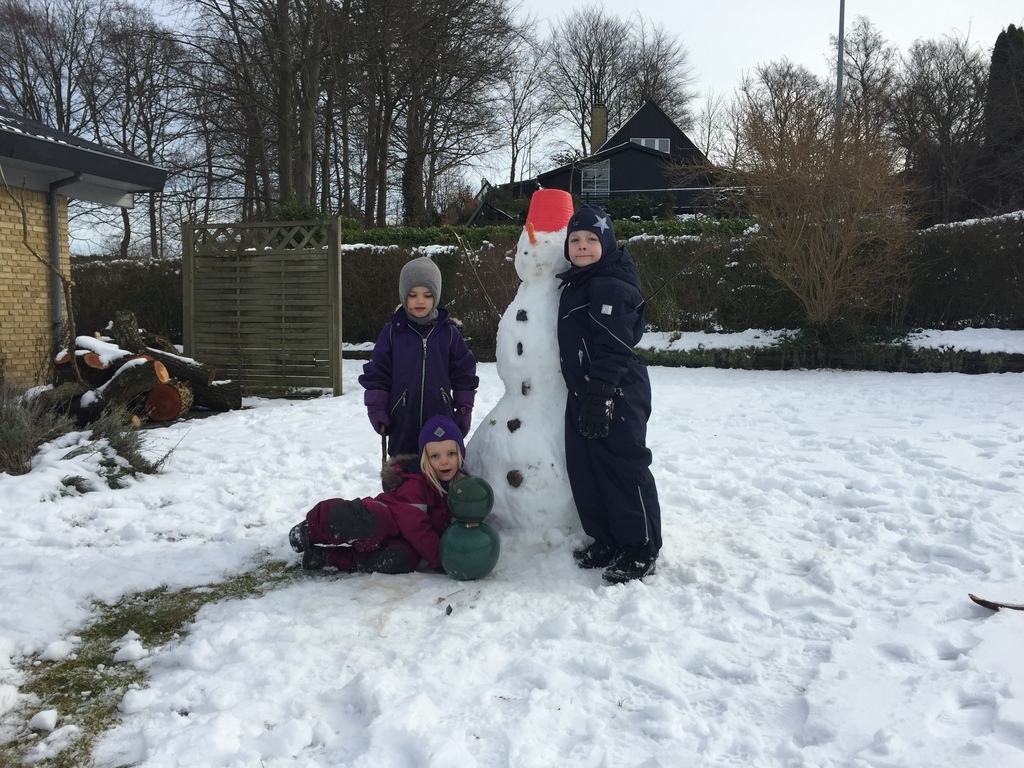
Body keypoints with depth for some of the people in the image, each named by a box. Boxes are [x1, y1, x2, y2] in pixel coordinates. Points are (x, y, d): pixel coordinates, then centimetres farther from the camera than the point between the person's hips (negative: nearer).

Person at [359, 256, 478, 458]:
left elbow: (465, 374, 5)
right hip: (403, 424, 0)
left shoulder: (449, 332, 0)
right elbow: (376, 374, 2)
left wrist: (464, 411, 5)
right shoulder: (393, 331, -1)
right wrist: (377, 411, -2)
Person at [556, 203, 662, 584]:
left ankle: (641, 551, 7)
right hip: (583, 394, 10)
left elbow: (612, 348, -22)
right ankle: (605, 540, 25)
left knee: (624, 467, -4)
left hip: (618, 396, -10)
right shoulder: (577, 283, 16)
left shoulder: (612, 286, -15)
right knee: (583, 467, 12)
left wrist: (600, 396, -25)